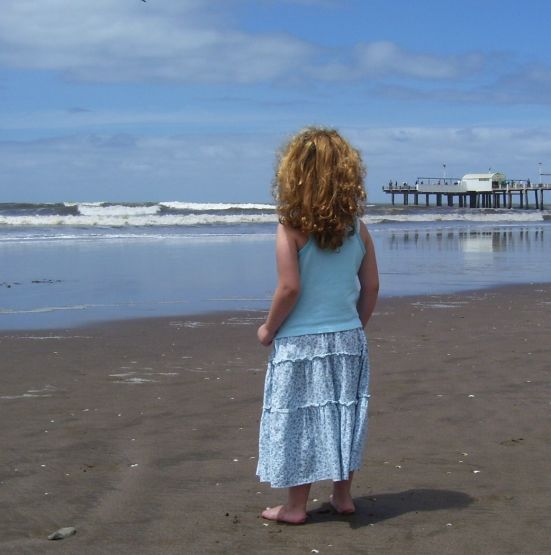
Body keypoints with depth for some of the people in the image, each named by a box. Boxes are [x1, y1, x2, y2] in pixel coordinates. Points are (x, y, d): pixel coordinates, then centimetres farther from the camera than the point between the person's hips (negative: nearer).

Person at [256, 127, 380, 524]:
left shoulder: (291, 228, -13)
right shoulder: (357, 228, 0)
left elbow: (290, 287, -18)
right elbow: (371, 287, 3)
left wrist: (270, 328, -3)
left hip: (300, 342, -4)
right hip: (348, 339, 4)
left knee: (299, 421, 6)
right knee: (344, 417, 15)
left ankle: (296, 506, 14)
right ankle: (343, 496, 25)